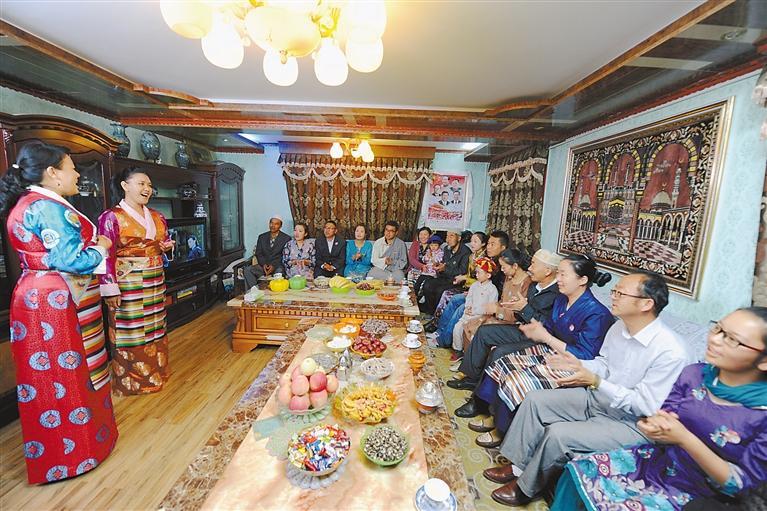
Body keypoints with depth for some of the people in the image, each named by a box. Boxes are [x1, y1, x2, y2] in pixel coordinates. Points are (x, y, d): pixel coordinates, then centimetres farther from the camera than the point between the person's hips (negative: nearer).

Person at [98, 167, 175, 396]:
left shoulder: (157, 217, 11)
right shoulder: (112, 217, -8)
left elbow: (165, 242, 25)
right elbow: (106, 256, -13)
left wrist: (166, 246, 0)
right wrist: (111, 288, -18)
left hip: (155, 281, 6)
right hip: (127, 283, -6)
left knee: (155, 328, 14)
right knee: (129, 331, 3)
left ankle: (156, 374, 30)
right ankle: (131, 381, 18)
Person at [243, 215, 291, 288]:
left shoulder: (286, 238, 3)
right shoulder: (262, 237, 16)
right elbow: (258, 253, 9)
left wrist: (274, 265, -19)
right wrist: (263, 264, -11)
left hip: (278, 266, -4)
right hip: (263, 265, 4)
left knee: (279, 271, -37)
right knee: (247, 270, -20)